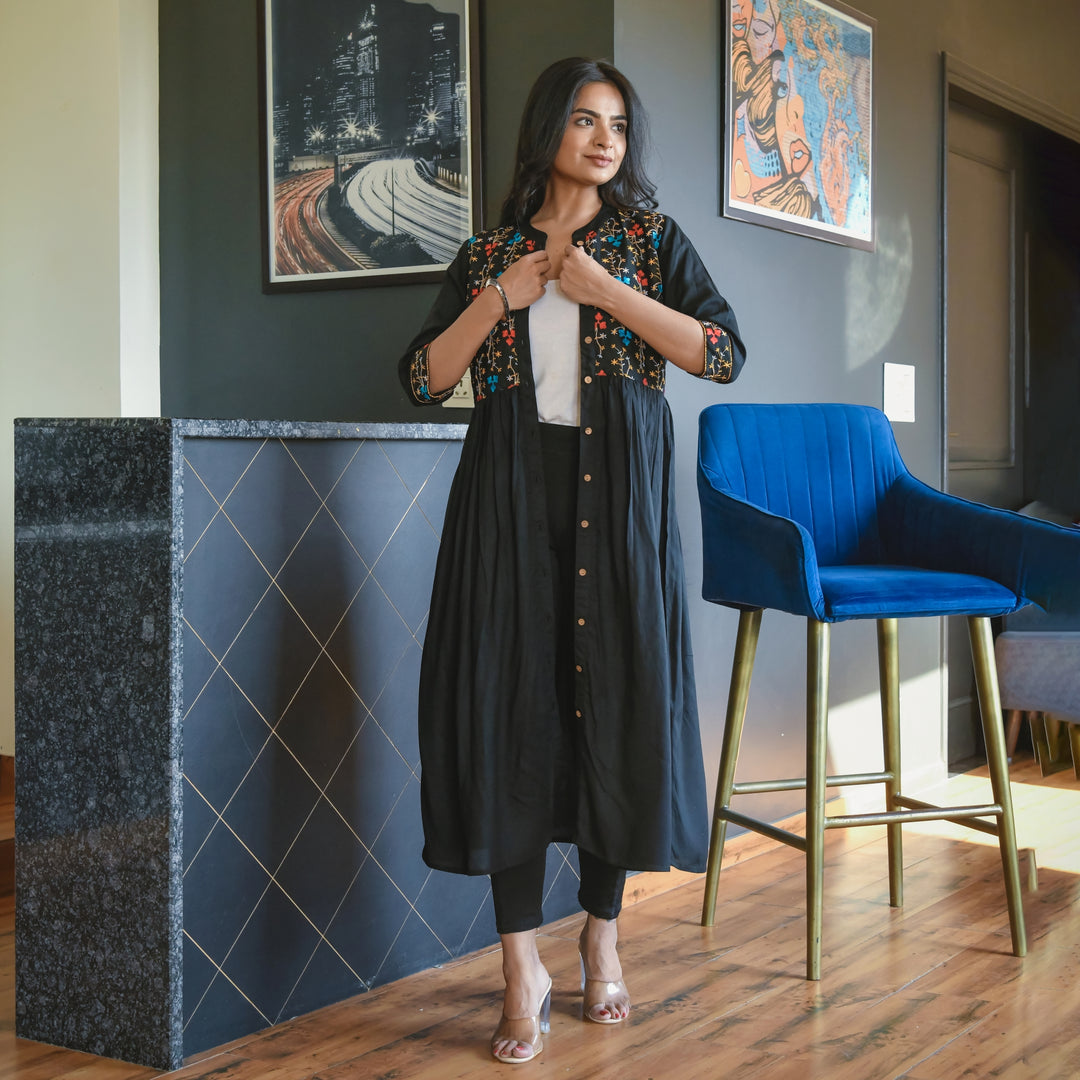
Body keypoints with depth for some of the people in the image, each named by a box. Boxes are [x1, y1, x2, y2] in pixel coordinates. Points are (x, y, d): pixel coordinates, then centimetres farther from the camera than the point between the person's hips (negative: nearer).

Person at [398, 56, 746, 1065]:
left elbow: (722, 353, -5)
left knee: (617, 698, 2)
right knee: (511, 704, -5)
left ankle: (602, 931, 21)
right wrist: (501, 296, -6)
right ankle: (522, 964, 1)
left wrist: (604, 288, -10)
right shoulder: (485, 254, 11)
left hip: (617, 488, 0)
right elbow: (424, 378, 5)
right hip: (511, 489, 0)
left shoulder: (651, 237, 8)